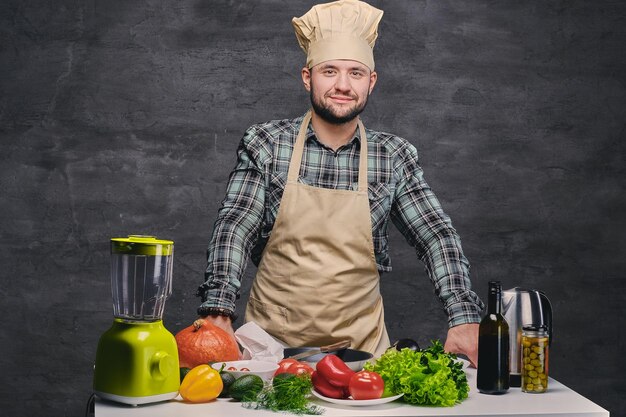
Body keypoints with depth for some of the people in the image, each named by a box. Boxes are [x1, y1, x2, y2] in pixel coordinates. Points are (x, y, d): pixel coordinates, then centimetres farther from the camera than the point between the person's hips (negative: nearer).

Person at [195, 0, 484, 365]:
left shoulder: (395, 157, 1)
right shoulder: (265, 144, -2)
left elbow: (436, 236, -1)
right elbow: (235, 227, -7)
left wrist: (464, 318, -14)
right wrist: (218, 311, -21)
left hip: (360, 343, 1)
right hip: (271, 336, 0)